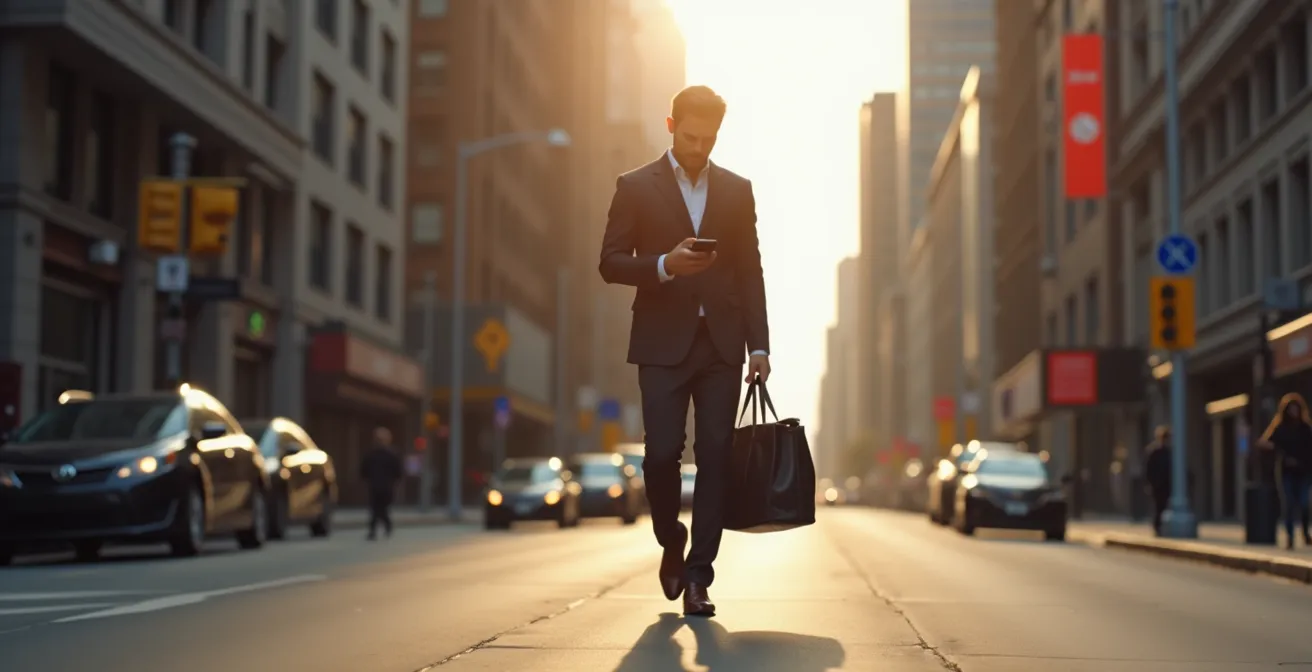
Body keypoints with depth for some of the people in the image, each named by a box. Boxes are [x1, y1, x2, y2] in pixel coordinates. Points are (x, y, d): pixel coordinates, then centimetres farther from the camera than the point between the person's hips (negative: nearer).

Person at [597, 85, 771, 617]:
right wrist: (664, 265, -17)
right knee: (662, 453, -8)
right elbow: (611, 263, 1)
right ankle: (671, 544, 21)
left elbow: (750, 272, 11)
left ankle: (697, 576, 3)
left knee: (715, 457, -3)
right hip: (663, 344, -2)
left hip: (721, 344, 2)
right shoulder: (636, 187, 4)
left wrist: (759, 345, 4)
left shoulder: (737, 190, 12)